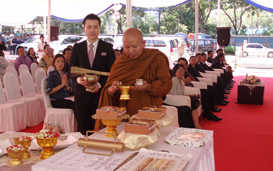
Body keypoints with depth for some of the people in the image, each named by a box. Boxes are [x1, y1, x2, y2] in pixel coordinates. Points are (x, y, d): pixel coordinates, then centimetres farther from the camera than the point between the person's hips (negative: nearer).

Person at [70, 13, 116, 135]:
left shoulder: (107, 48, 3)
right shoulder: (77, 48, 8)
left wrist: (99, 84, -15)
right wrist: (79, 80, -14)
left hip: (101, 94, -1)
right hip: (82, 95, 2)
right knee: (84, 130, 8)